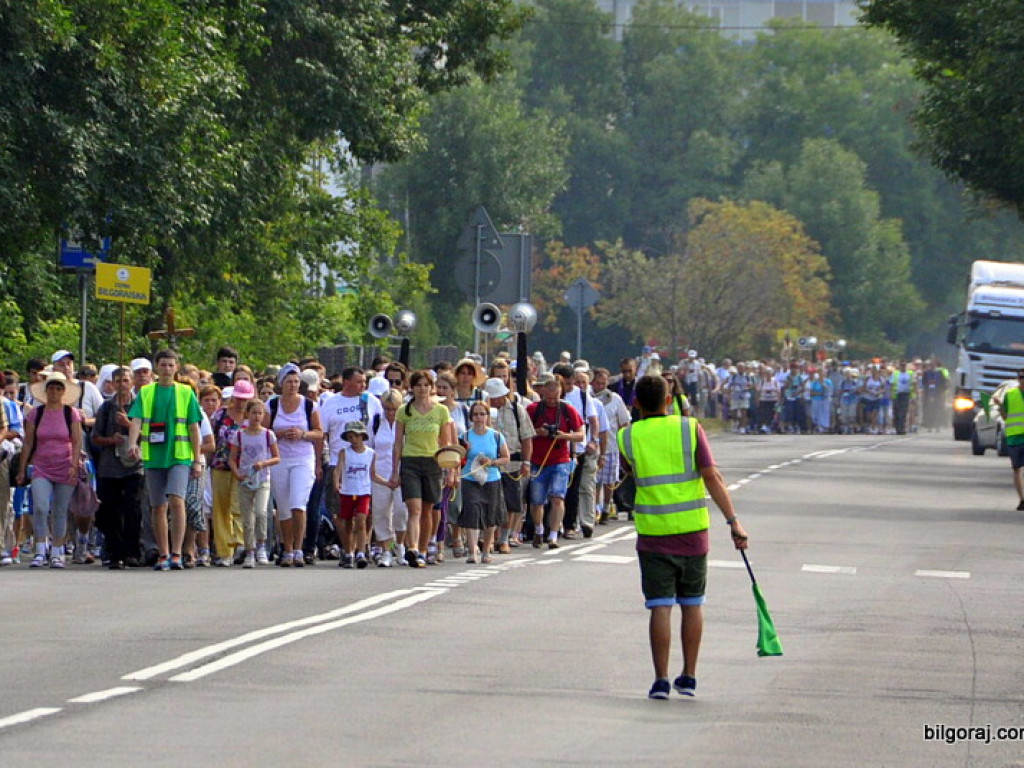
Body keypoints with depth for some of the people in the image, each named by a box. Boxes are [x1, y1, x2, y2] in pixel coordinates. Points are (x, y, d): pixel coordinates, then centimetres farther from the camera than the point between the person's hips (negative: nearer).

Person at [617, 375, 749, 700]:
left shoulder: (627, 437, -3)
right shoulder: (690, 428, -5)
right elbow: (712, 477, -10)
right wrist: (733, 521, -10)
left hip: (653, 533, -1)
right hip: (692, 530, 1)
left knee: (660, 607, 0)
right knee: (692, 604, 13)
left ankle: (661, 680, -6)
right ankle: (688, 678, 17)